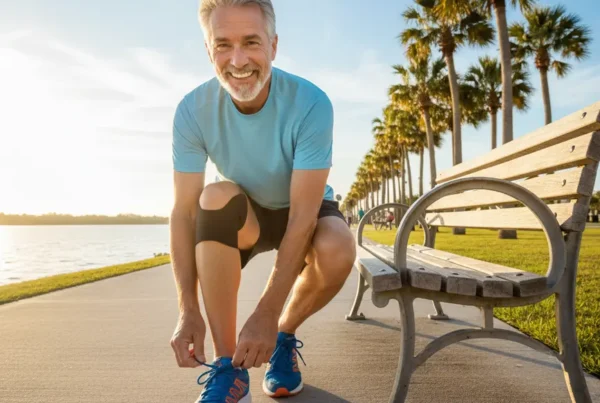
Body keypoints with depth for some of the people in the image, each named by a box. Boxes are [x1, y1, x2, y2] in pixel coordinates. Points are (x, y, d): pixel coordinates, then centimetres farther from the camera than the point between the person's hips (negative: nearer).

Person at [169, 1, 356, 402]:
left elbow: (302, 215, -30)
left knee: (337, 251, -34)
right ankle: (227, 367, -19)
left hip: (306, 213, -1)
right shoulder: (193, 111, -20)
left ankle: (285, 334, 1)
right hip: (241, 220, 2)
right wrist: (188, 310, -26)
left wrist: (268, 314, -33)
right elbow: (184, 212, -20)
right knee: (217, 196, -32)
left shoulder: (311, 103, -28)